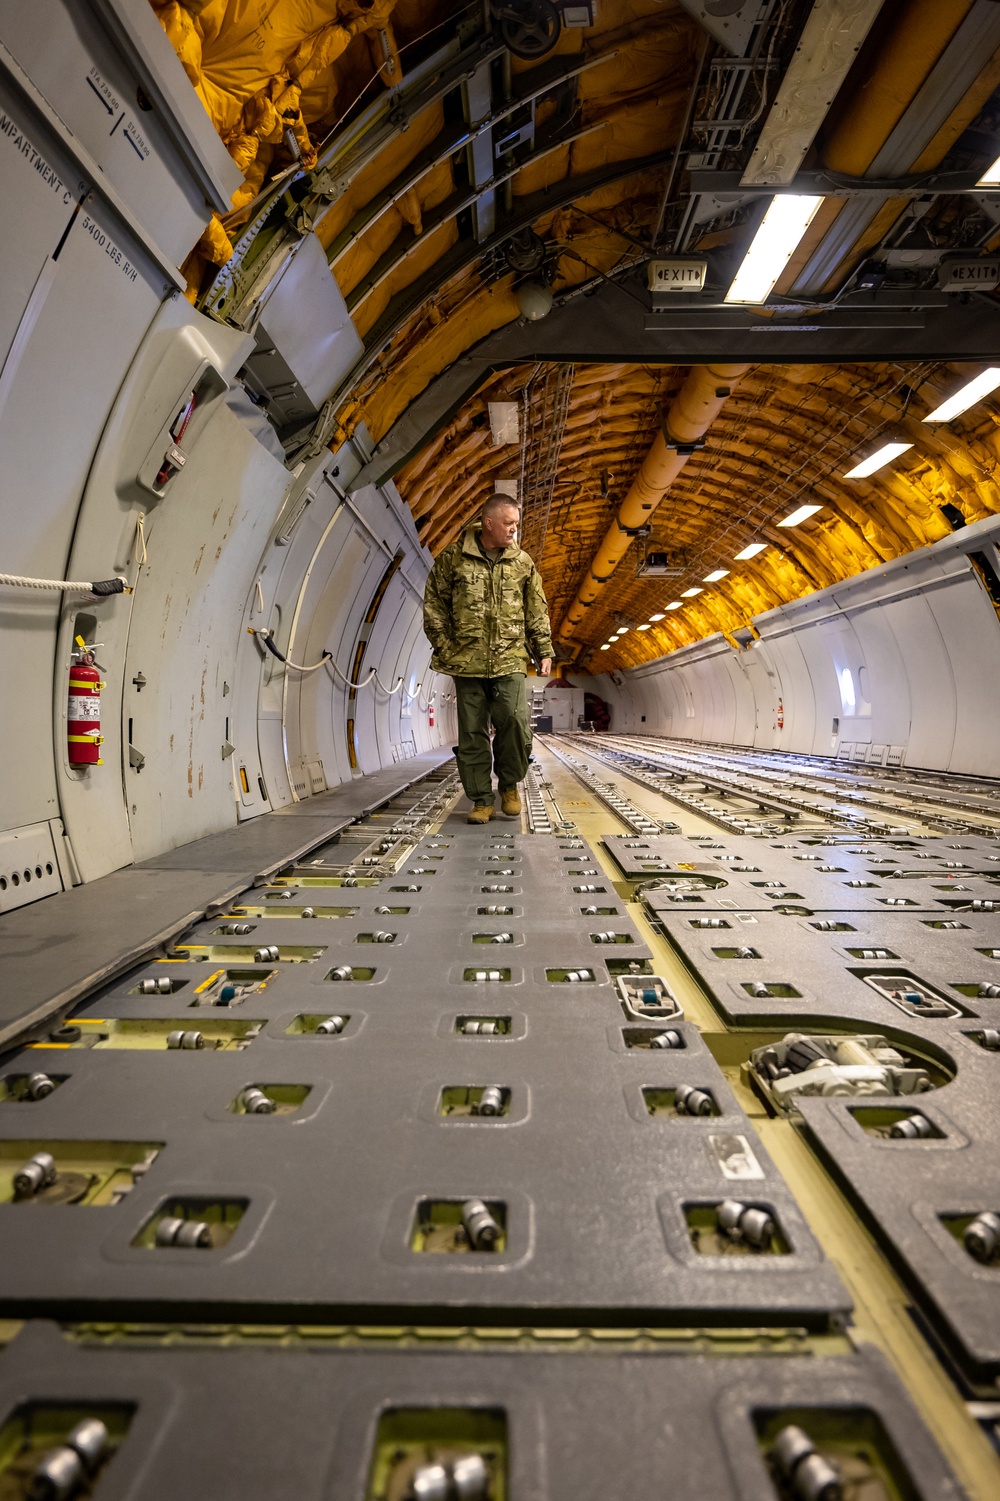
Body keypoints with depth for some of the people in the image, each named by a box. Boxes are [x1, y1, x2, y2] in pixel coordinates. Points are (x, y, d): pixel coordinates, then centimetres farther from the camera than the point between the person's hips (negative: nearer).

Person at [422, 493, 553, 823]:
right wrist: (443, 646, -1)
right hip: (467, 661, 0)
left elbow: (537, 611, 13)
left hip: (509, 660, 1)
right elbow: (434, 604, 6)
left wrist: (544, 651, 9)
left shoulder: (522, 562, 8)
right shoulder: (453, 557, 2)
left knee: (515, 720, -14)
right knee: (472, 734, 2)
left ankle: (509, 785, 11)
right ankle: (481, 800, 14)